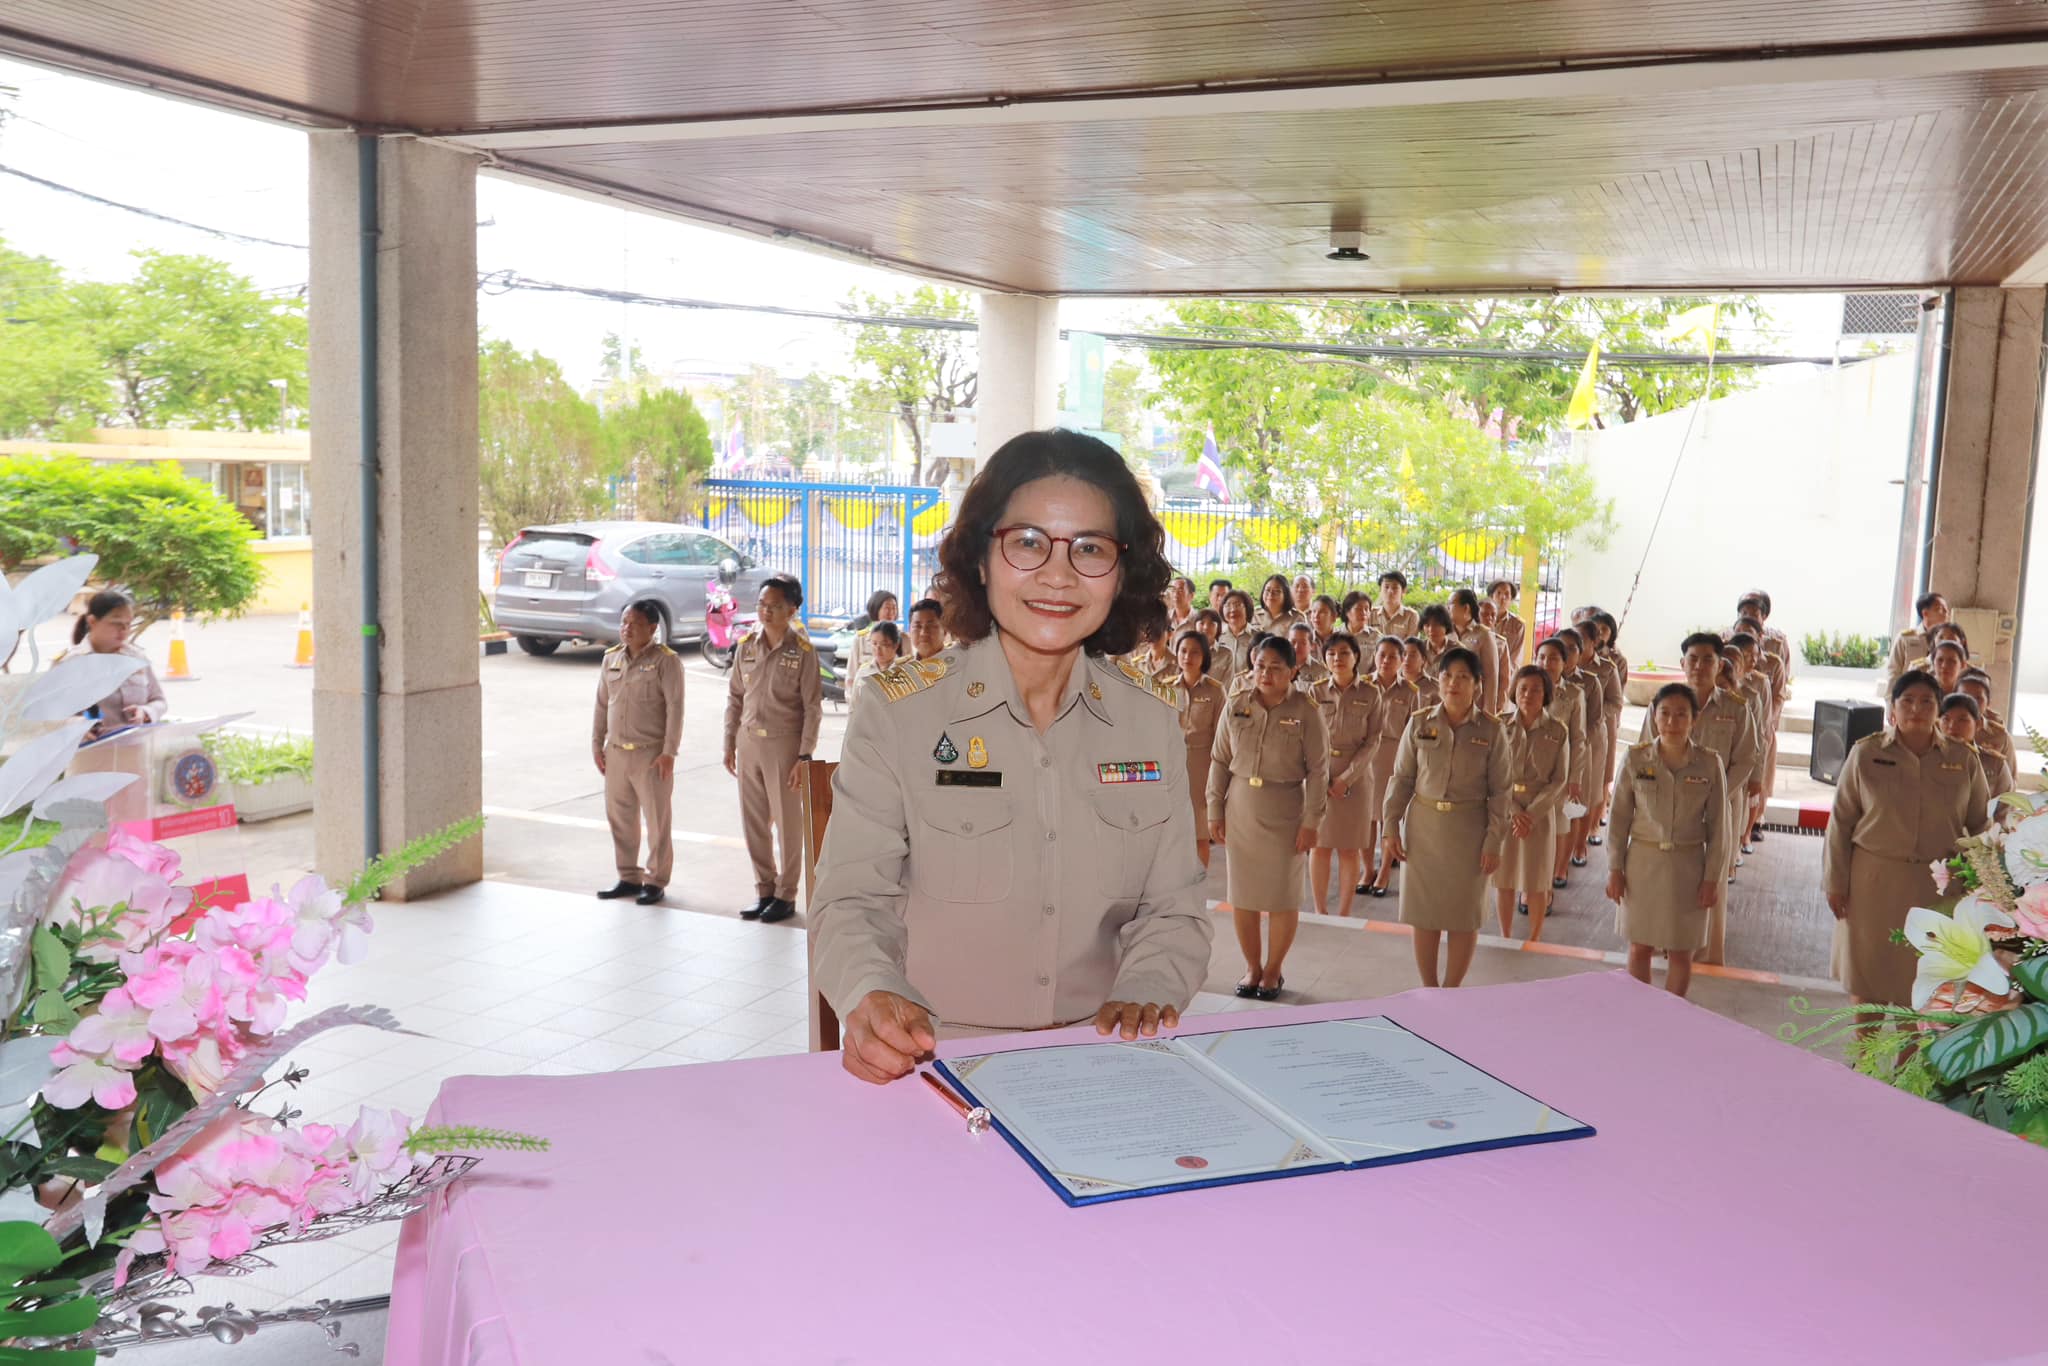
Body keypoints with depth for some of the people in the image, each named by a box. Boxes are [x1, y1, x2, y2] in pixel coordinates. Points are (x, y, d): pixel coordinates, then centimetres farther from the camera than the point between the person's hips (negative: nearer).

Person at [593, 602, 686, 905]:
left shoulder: (666, 661, -9)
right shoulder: (611, 658, 9)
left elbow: (675, 709, -12)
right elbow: (601, 704, 14)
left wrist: (669, 752, -17)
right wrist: (597, 745, 10)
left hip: (651, 754, -6)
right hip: (616, 752, 6)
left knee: (657, 820, 1)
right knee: (619, 817, 12)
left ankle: (655, 881, 12)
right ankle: (628, 877, 24)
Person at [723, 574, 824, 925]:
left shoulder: (802, 652, -9)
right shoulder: (747, 645, 5)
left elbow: (813, 708, -9)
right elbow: (735, 697, 11)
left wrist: (804, 757, -12)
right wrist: (729, 743, 8)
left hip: (784, 743, -5)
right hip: (749, 741, 5)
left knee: (788, 823, 4)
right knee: (753, 822, 11)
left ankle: (786, 896, 16)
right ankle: (765, 889, 25)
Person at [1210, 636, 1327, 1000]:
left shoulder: (1305, 711, -8)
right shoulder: (1236, 708, 1)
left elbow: (1318, 771, -7)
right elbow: (1220, 762, 5)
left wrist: (1311, 821, -9)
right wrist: (1215, 811, 2)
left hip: (1284, 812, -3)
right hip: (1240, 809, 3)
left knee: (1283, 895, 6)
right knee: (1242, 893, 8)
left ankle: (1273, 970, 23)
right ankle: (1252, 967, 24)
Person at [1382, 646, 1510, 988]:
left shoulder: (1491, 730, -4)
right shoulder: (1419, 723, -1)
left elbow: (1499, 792, -2)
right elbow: (1402, 778, 4)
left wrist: (1493, 842, -6)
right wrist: (1391, 825, -2)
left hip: (1469, 832, -1)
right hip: (1423, 828, 1)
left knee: (1463, 917, 7)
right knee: (1425, 916, 8)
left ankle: (1450, 991, 23)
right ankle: (1428, 989, 23)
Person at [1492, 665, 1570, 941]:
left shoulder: (1557, 731, -4)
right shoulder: (1501, 725, -4)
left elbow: (1559, 780, -4)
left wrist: (1531, 814, -13)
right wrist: (1513, 811, -13)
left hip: (1540, 812, -1)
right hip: (1504, 810, 1)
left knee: (1536, 882, 6)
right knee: (1503, 877, 8)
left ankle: (1534, 940, 22)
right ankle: (1505, 937, 23)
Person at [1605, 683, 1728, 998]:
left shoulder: (1710, 764, -5)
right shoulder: (1635, 759, -4)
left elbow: (1718, 828, -1)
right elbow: (1619, 819, 1)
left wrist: (1711, 878, -3)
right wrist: (1615, 869, -1)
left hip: (1688, 867, 0)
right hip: (1642, 863, 1)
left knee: (1680, 953, 9)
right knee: (1640, 949, 9)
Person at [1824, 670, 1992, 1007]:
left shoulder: (1963, 759, -1)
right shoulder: (1865, 753, -5)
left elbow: (1980, 824, 5)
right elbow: (1841, 821, -1)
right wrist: (1836, 881, -2)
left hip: (1936, 884, 1)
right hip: (1873, 880, -1)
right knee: (1867, 975, 10)